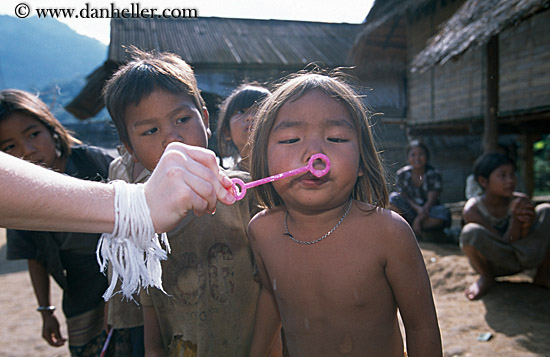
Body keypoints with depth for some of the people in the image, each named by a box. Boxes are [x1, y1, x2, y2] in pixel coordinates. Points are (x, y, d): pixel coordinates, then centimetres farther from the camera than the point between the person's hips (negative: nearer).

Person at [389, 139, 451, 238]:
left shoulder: (433, 174, -10)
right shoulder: (402, 174, -6)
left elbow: (432, 200, -17)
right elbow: (404, 198, -8)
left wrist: (419, 219, -29)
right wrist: (417, 208, -29)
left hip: (428, 211, 0)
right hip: (410, 211, 0)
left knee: (444, 213, -34)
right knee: (393, 197, -26)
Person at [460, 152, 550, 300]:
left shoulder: (521, 200, -11)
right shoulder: (472, 210, -22)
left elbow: (524, 242, -12)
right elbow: (506, 243, -21)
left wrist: (527, 225, -33)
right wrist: (515, 219, -37)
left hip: (521, 257, 4)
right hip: (493, 263, -3)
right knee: (470, 232, -36)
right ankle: (487, 277, -4)